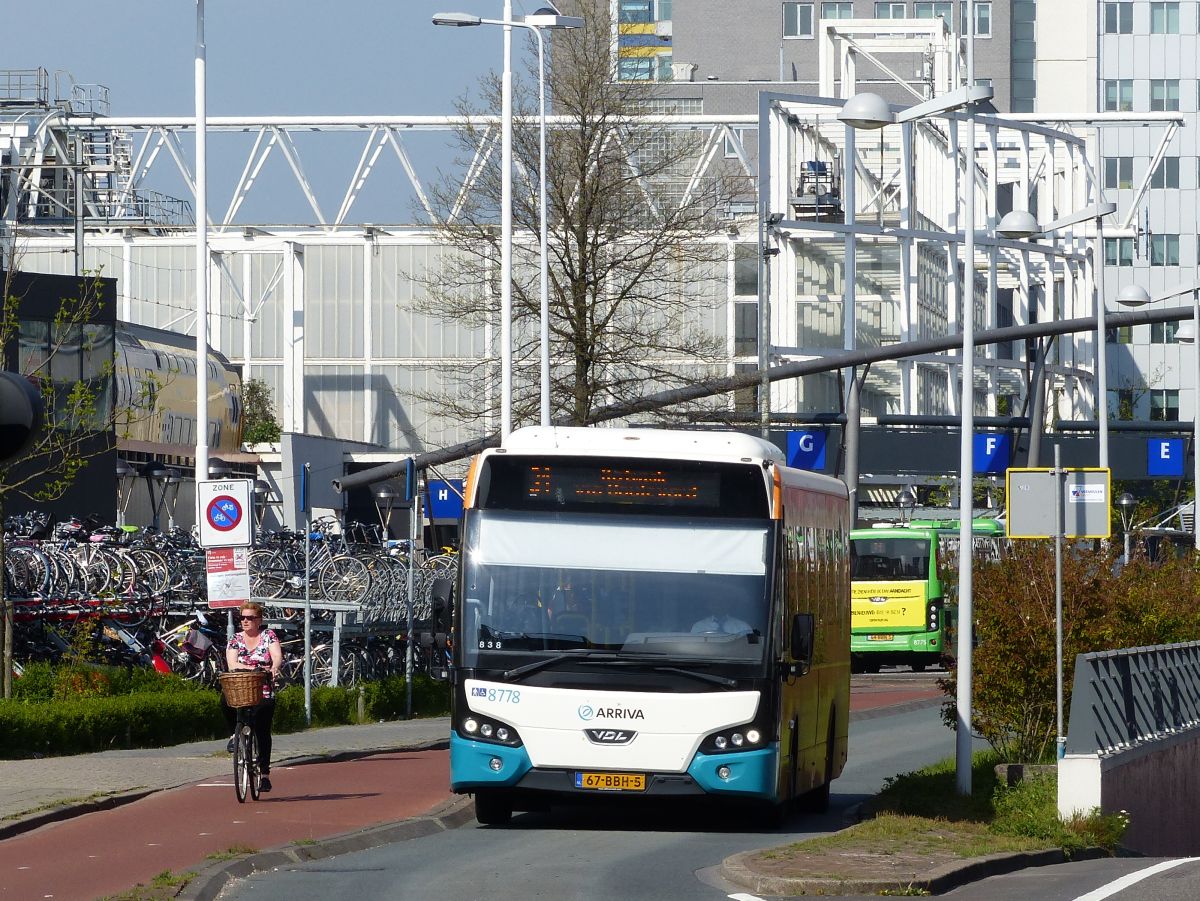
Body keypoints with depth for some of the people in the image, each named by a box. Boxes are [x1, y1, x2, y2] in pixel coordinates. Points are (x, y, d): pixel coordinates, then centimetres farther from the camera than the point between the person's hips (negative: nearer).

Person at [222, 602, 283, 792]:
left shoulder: (269, 636, 4)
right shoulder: (235, 640, 7)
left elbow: (278, 657, -12)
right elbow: (232, 664, -7)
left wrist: (273, 668, -36)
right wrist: (254, 669, -22)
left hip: (264, 693, -1)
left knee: (262, 732, -7)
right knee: (225, 702, -32)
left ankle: (264, 773, 0)